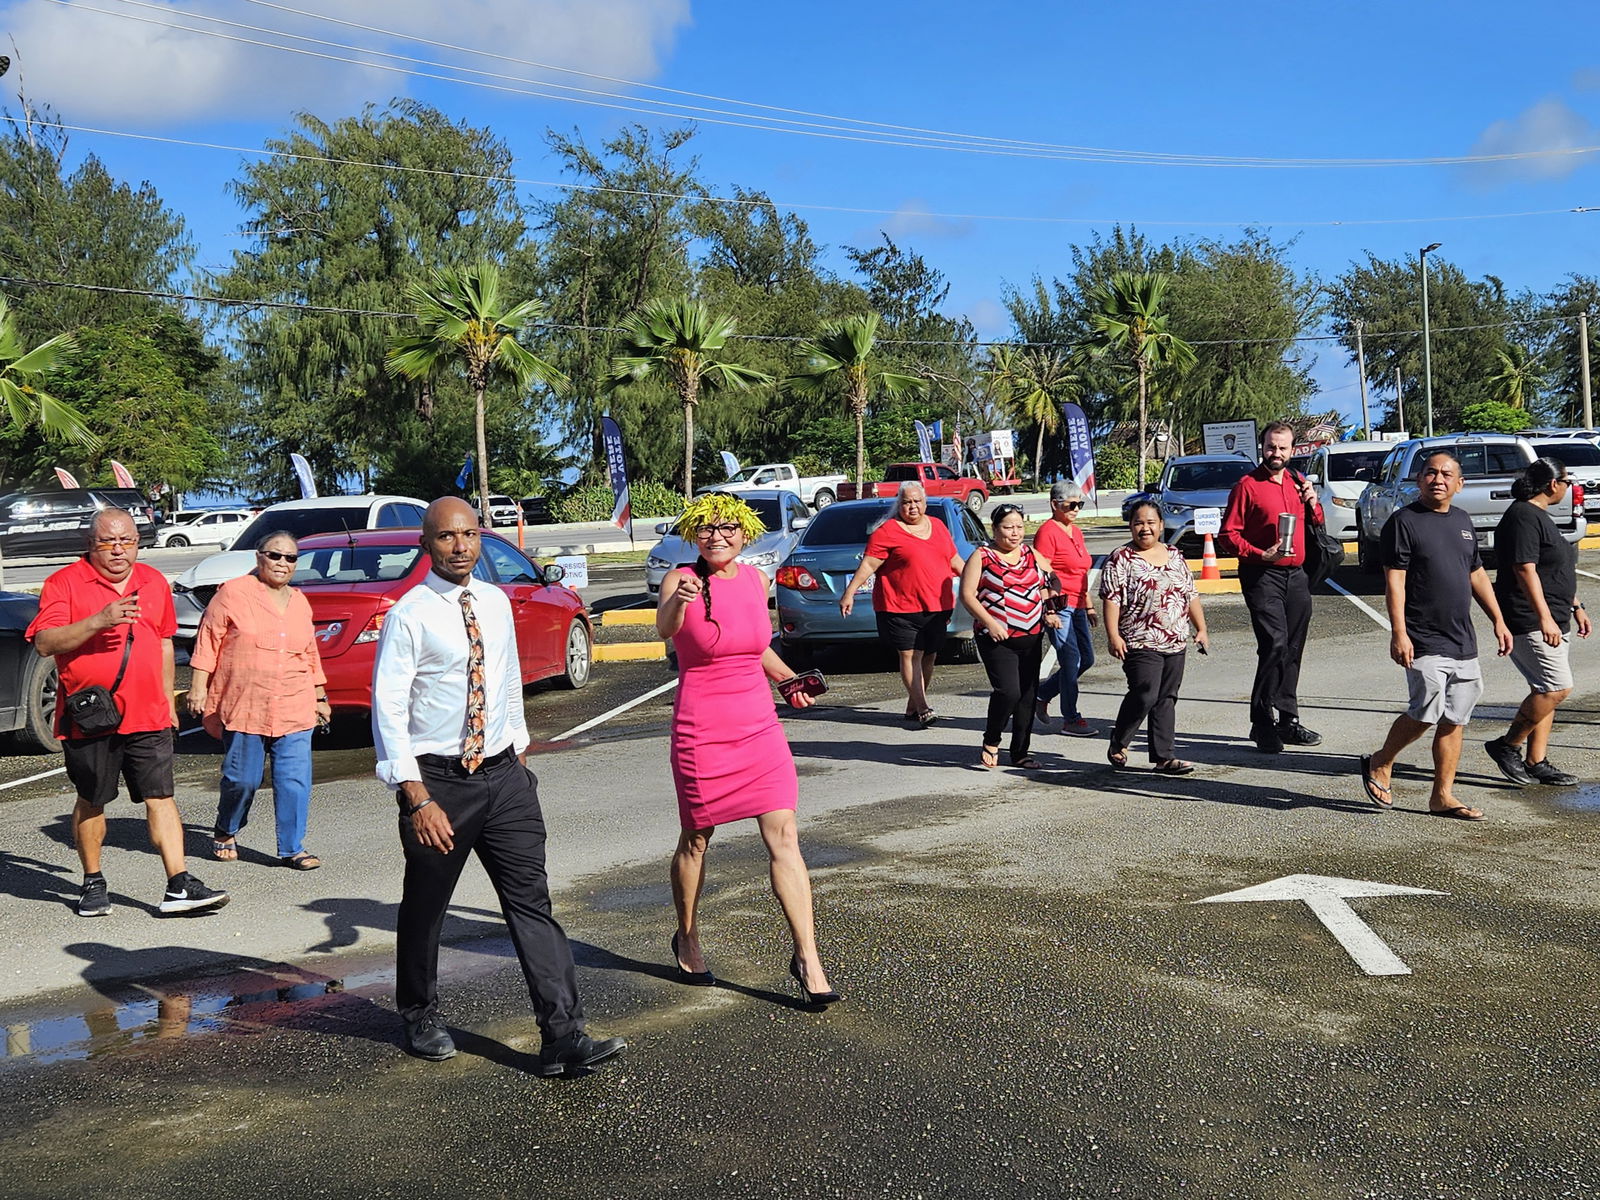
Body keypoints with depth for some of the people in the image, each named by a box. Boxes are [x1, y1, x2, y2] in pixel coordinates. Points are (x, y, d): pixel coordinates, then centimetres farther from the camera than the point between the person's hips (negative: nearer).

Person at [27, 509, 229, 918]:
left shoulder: (154, 582, 13)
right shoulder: (65, 583, -3)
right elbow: (44, 643, -14)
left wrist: (168, 699, 20)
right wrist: (98, 621, -26)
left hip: (148, 716, 3)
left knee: (161, 797, -3)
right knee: (91, 802, 9)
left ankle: (178, 887, -5)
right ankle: (93, 883, 24)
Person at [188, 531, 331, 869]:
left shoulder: (299, 603, 16)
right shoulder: (233, 594, -1)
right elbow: (208, 642, -1)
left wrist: (320, 697, 26)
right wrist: (198, 688, -7)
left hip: (295, 711, 4)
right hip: (243, 710, -4)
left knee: (295, 781, -2)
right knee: (242, 780, 3)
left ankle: (292, 848, 7)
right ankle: (225, 834, 29)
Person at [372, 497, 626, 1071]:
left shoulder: (496, 603, 7)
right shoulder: (409, 615, -10)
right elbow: (388, 710, -14)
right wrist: (418, 799, -19)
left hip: (503, 776, 4)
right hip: (438, 780, -4)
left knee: (533, 902, -4)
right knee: (424, 910, 12)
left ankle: (564, 1039, -6)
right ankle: (420, 1019, 35)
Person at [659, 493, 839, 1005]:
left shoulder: (756, 579, 6)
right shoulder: (682, 580, -10)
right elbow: (663, 628, -33)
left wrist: (790, 680, 10)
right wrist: (679, 602, -54)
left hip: (760, 728, 4)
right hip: (701, 732, -4)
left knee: (784, 837, -4)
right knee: (696, 840, 11)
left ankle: (808, 960, -1)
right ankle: (687, 939, 33)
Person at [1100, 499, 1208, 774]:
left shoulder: (1174, 556, 14)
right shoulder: (1121, 559, -4)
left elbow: (1191, 594, 19)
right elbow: (1111, 599, -10)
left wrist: (1201, 629, 15)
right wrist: (1113, 636, -17)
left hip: (1176, 643, 6)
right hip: (1141, 643, -6)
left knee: (1167, 699, 6)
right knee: (1145, 696, -12)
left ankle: (1164, 756, 10)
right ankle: (1118, 744, 7)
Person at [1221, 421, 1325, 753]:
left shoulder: (1299, 483, 14)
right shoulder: (1247, 485, -5)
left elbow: (1317, 525, 23)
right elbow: (1229, 534, -8)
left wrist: (1313, 503, 3)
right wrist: (1262, 555, -20)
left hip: (1296, 575, 7)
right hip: (1262, 576, -7)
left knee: (1292, 650, 11)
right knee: (1275, 644, -17)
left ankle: (1287, 721, 20)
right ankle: (1263, 722, -9)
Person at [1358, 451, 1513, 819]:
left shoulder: (1463, 522, 16)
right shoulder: (1404, 522, -7)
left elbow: (1477, 574, 24)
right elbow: (1394, 581, -12)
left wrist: (1498, 620, 19)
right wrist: (1398, 633, -19)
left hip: (1463, 643, 7)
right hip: (1423, 642, -7)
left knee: (1454, 721, 6)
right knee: (1427, 711, -14)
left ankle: (1443, 796, 13)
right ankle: (1380, 764, 9)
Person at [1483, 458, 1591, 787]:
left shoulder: (1540, 516, 19)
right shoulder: (1523, 516, -15)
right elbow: (1525, 570, -22)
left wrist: (1576, 607, 27)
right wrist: (1544, 617, -26)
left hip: (1549, 622, 11)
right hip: (1529, 621, -11)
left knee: (1546, 691, 9)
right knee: (1558, 688, -13)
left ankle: (1536, 762, 13)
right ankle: (1507, 746, -3)